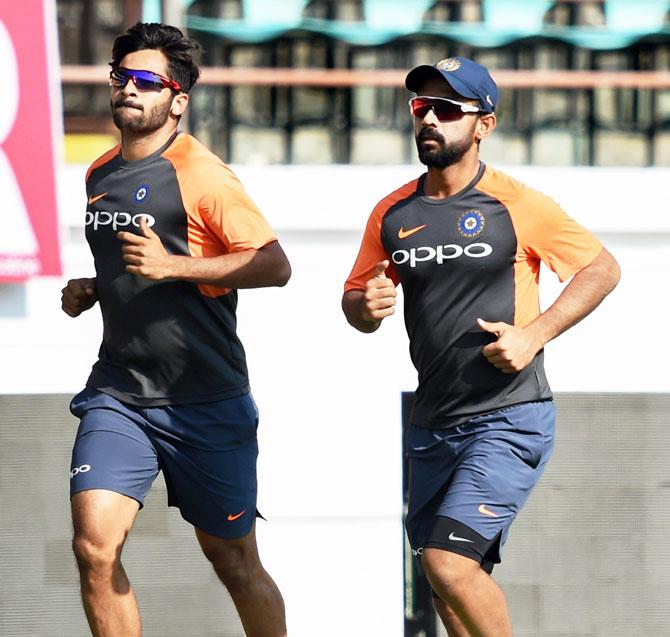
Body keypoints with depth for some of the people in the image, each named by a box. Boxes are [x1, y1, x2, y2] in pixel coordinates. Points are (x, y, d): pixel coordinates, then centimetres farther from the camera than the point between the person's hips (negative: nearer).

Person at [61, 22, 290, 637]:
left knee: (234, 560, 6)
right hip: (117, 395, 5)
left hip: (205, 401, -5)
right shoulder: (100, 175, 13)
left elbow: (274, 264, -17)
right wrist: (90, 291, 9)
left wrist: (172, 266, -24)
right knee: (94, 544, -13)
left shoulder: (200, 174, -10)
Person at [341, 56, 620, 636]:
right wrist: (367, 306, -10)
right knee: (447, 586, 11)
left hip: (510, 418, -6)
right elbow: (356, 301, 15)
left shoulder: (517, 206, -8)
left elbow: (603, 269, -1)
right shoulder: (393, 214, 6)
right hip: (432, 424, 6)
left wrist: (535, 333, -13)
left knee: (449, 562, -20)